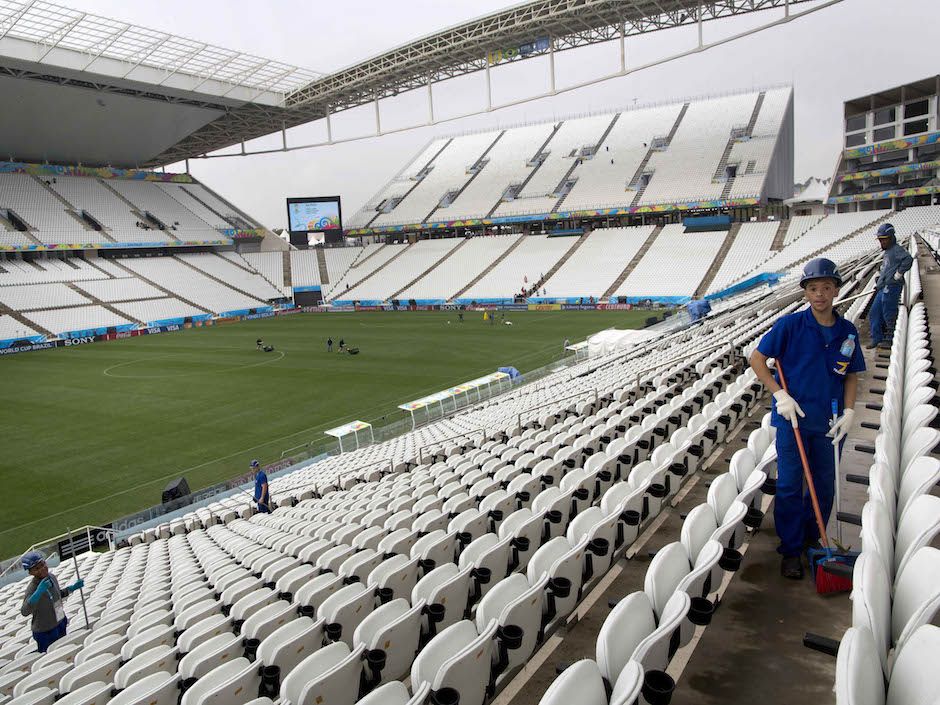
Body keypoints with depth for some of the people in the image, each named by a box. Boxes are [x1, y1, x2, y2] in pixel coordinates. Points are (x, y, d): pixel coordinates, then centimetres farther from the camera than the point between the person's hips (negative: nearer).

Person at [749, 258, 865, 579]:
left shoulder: (847, 332, 0)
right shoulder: (790, 324, -11)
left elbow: (852, 374, 10)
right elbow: (757, 359, -7)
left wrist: (848, 412, -2)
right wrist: (781, 395, -14)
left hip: (830, 422, 4)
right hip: (793, 418, -3)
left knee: (825, 486, 15)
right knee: (789, 487, 3)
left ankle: (811, 538, 36)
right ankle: (791, 550, 18)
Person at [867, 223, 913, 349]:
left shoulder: (896, 249, -9)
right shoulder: (888, 251, 21)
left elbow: (908, 259, -26)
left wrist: (898, 274, -22)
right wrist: (879, 282, 21)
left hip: (891, 287, -10)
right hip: (884, 289, 10)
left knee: (889, 315, -4)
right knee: (874, 314, 11)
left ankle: (889, 340, 5)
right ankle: (877, 338, 18)